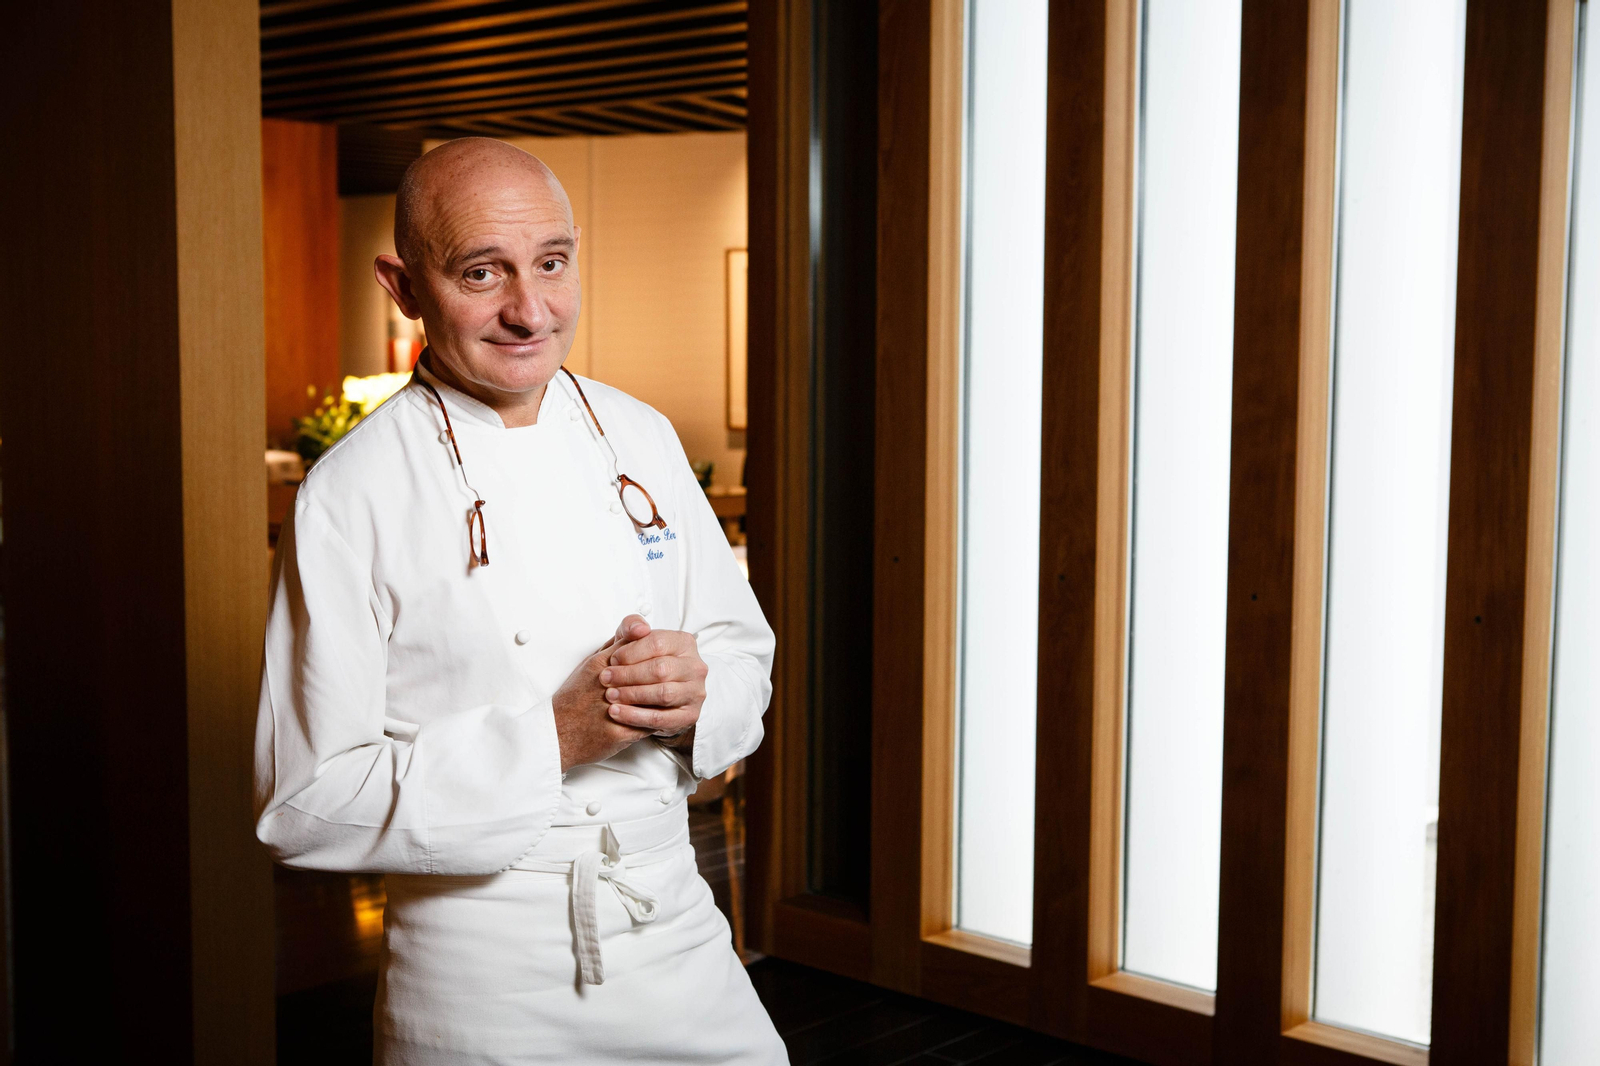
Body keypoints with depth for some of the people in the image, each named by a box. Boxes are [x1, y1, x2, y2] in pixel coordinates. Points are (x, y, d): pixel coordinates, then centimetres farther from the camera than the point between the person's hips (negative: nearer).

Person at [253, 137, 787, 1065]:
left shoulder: (640, 437, 4)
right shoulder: (352, 495, -13)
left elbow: (746, 651, 10)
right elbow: (306, 801, -14)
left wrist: (695, 691, -13)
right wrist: (552, 737, -22)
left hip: (678, 936, 5)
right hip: (485, 978, -4)